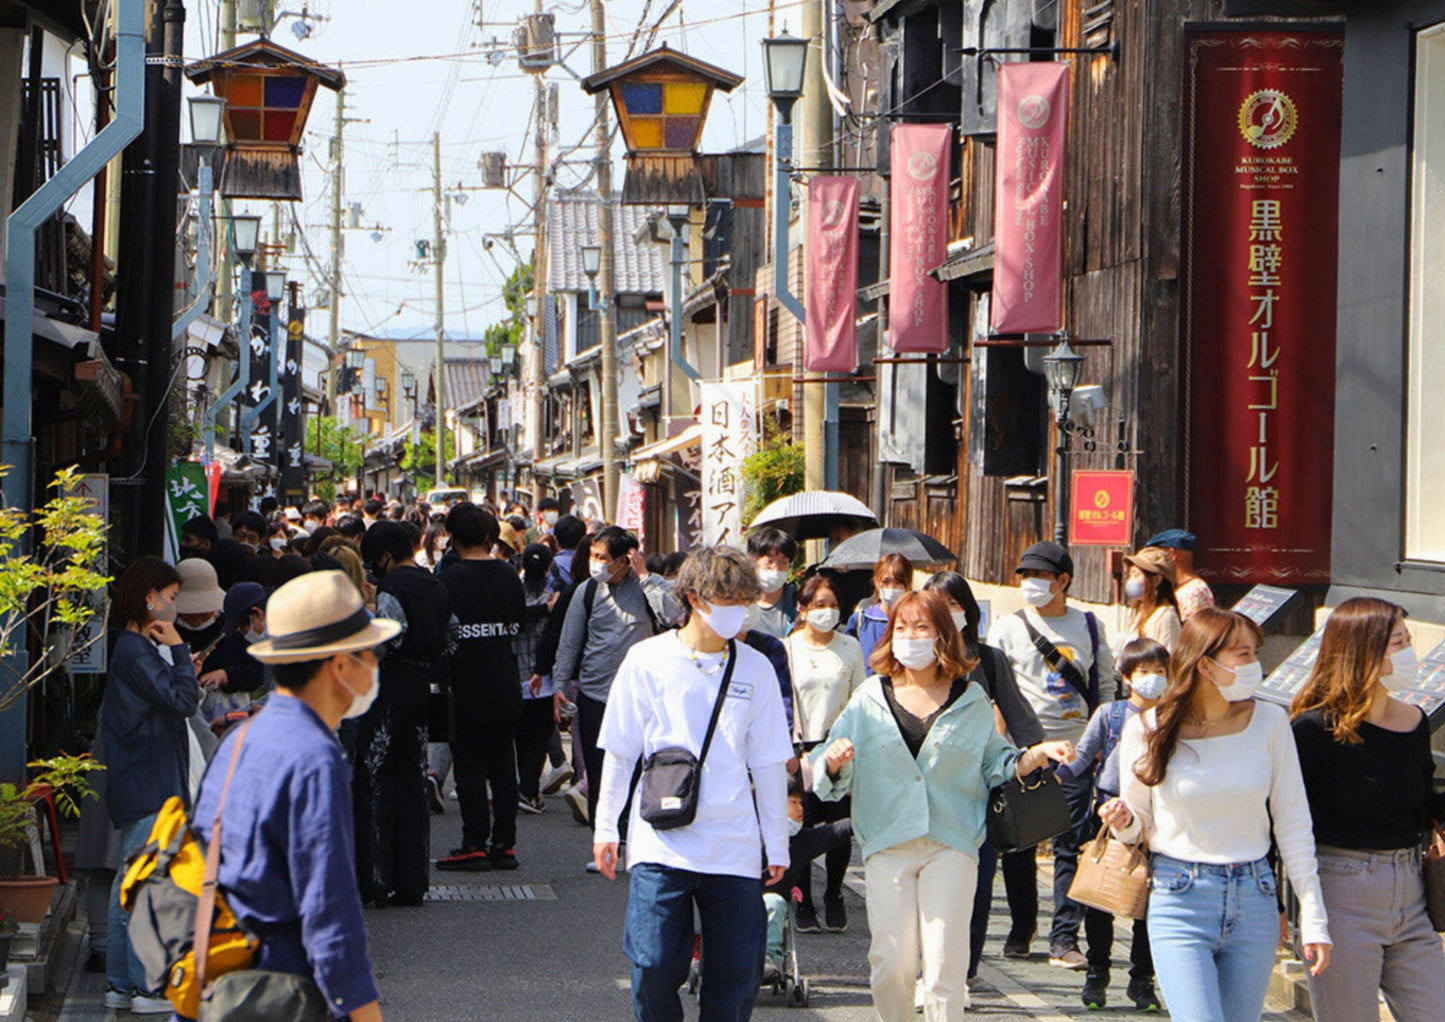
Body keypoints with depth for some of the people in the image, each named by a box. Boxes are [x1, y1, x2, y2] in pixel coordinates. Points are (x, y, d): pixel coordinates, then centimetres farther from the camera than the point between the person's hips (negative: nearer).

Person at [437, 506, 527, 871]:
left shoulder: (450, 578, -13)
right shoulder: (510, 576, 5)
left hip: (467, 687, -5)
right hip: (506, 689, 5)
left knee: (470, 767, 0)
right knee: (503, 766, 9)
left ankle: (475, 845, 1)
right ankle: (504, 844, 12)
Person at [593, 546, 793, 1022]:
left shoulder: (755, 669, 5)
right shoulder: (647, 660, 0)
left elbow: (768, 764, 10)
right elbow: (619, 752, 7)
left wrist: (777, 842, 11)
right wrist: (605, 827, 8)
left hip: (734, 845, 2)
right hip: (661, 842, -1)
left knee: (737, 973, 1)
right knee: (654, 964, -8)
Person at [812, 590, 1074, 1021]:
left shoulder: (972, 702, 9)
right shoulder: (871, 698, 9)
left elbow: (997, 766, 14)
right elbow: (835, 776, 8)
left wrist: (1037, 755, -2)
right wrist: (834, 761, -14)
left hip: (951, 844, -1)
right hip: (887, 843, 1)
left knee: (945, 964, -7)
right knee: (892, 962, -3)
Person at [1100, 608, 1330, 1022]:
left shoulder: (1269, 722, 0)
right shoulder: (1147, 730, -4)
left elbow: (1293, 823, 5)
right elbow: (1139, 827, 7)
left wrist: (1313, 917, 2)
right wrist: (1124, 822, -17)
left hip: (1254, 899, 3)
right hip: (1179, 899, -2)